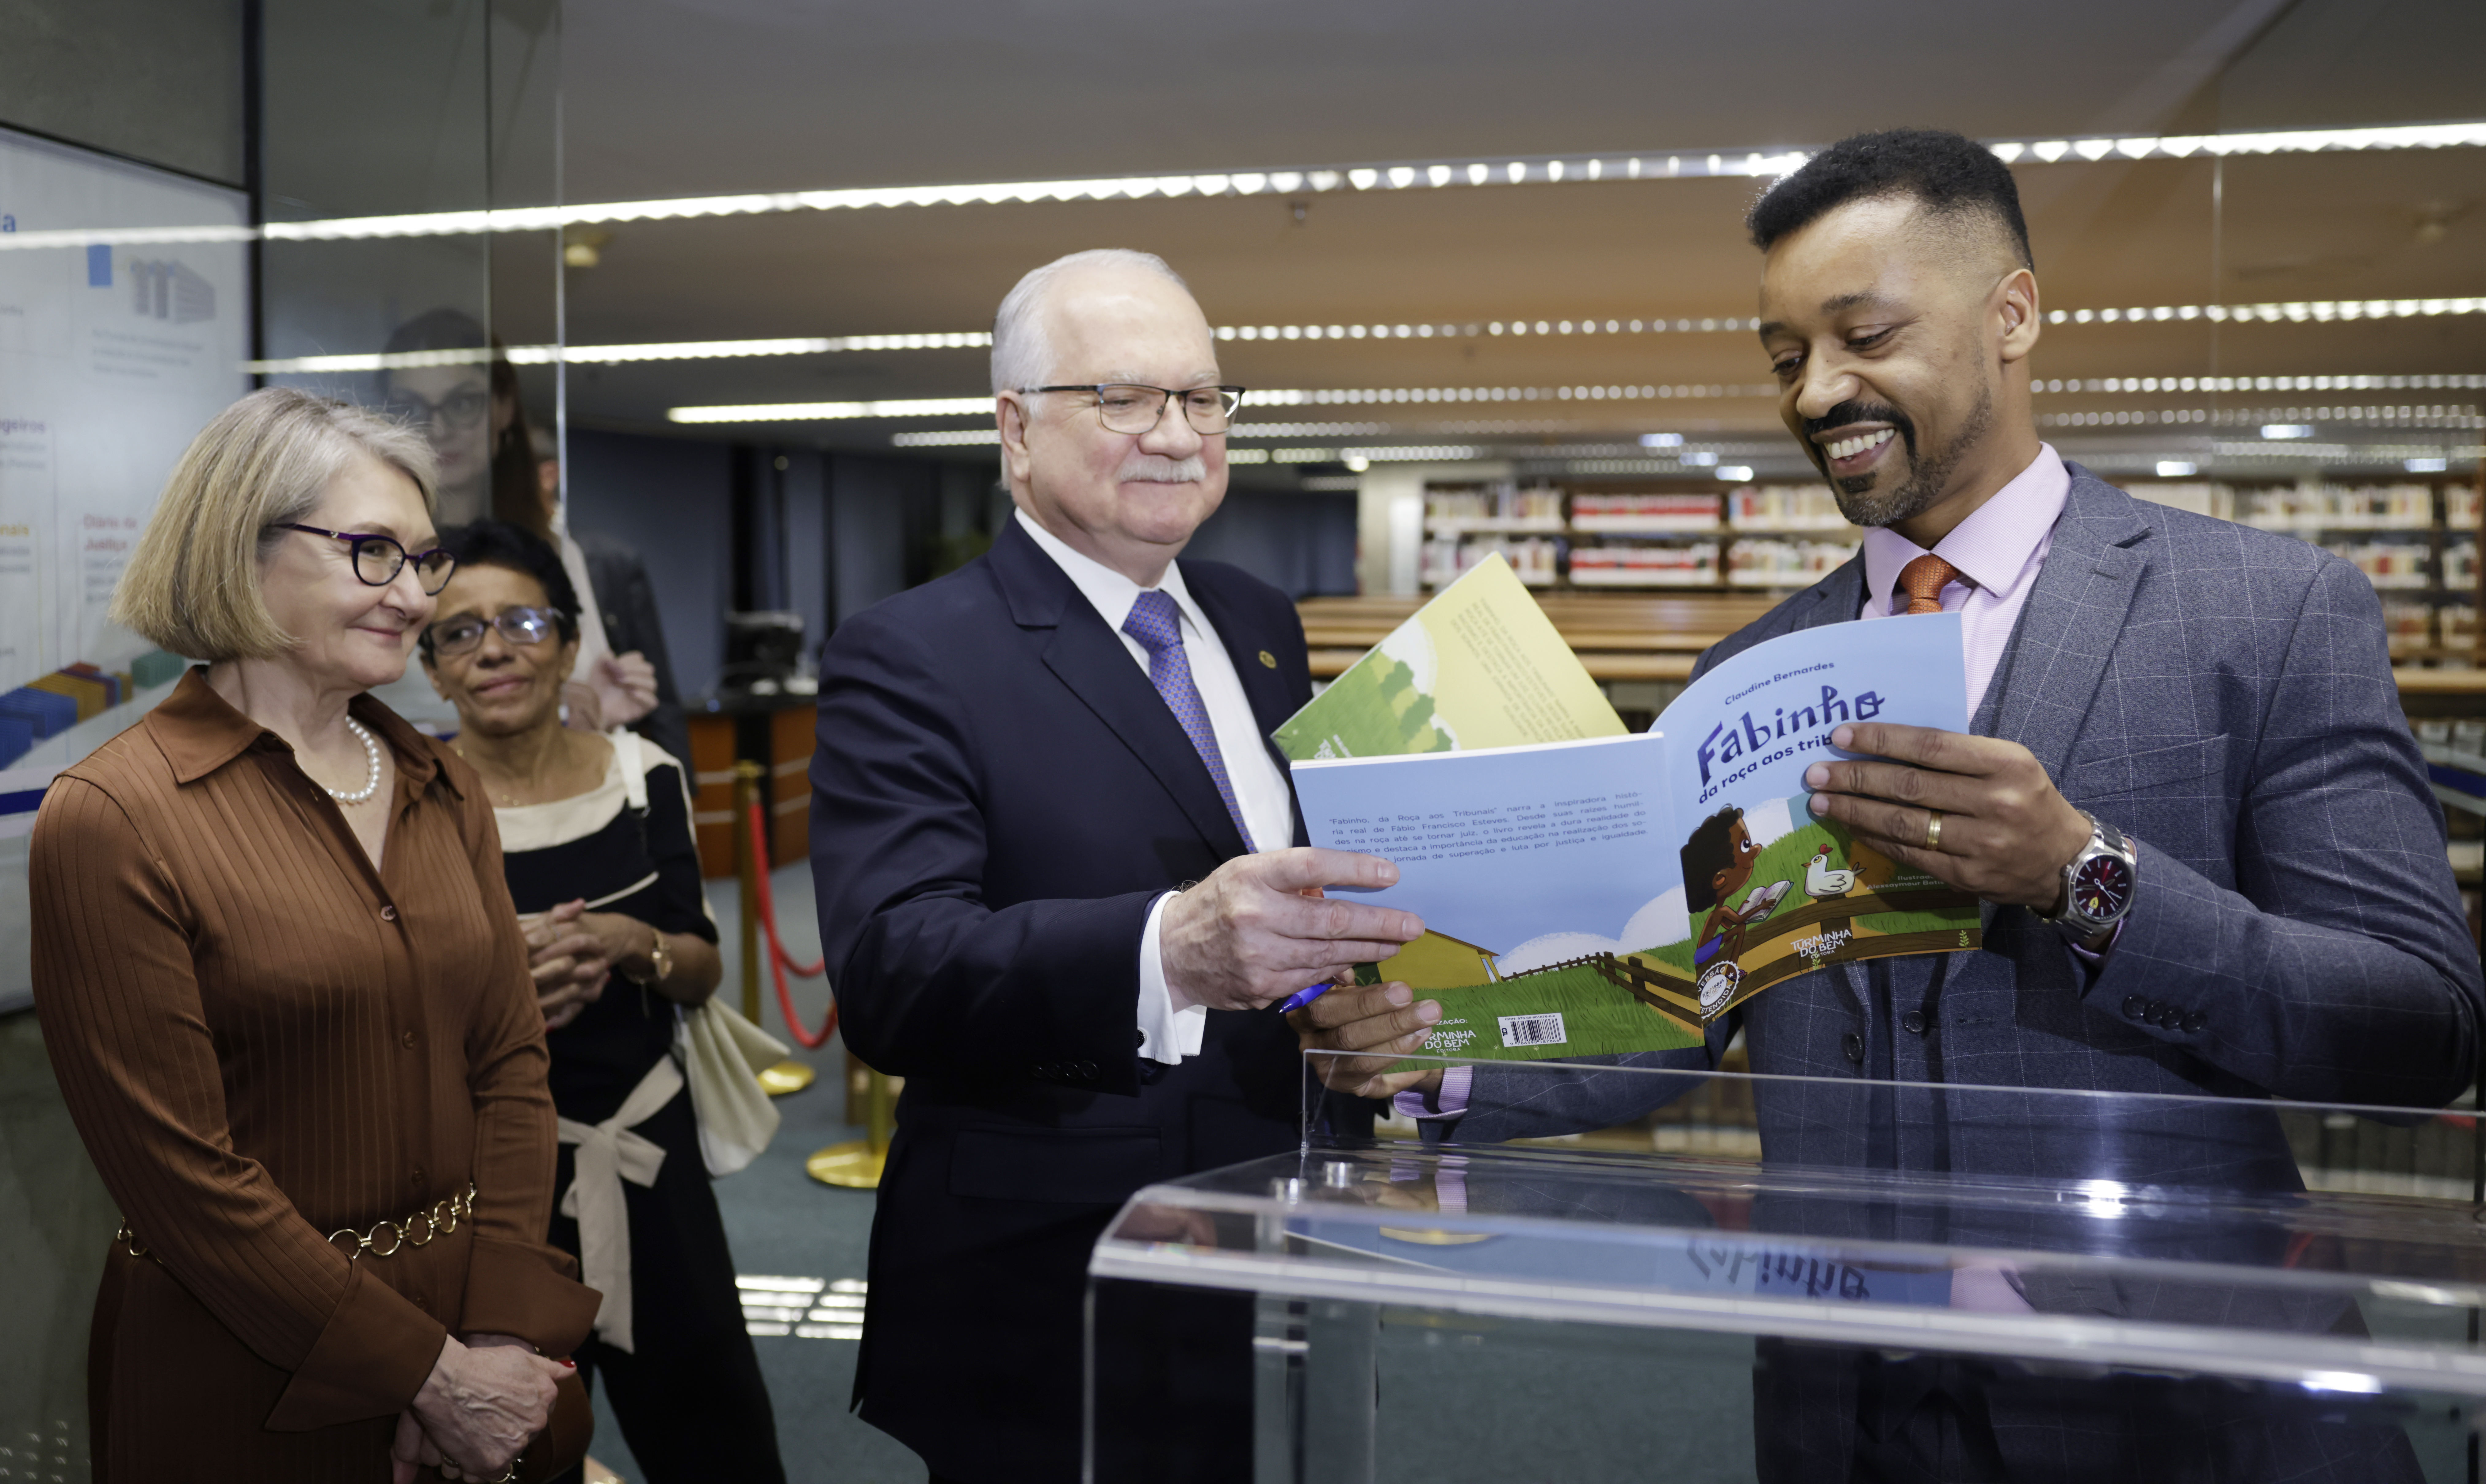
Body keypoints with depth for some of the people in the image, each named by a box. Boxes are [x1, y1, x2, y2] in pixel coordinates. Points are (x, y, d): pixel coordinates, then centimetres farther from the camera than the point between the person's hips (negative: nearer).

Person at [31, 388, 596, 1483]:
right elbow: (180, 1173, -15)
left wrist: (499, 1337, -9)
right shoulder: (111, 818, -13)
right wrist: (428, 1369, -14)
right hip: (246, 1382, -5)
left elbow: (511, 1064, 2)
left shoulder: (446, 791, 5)